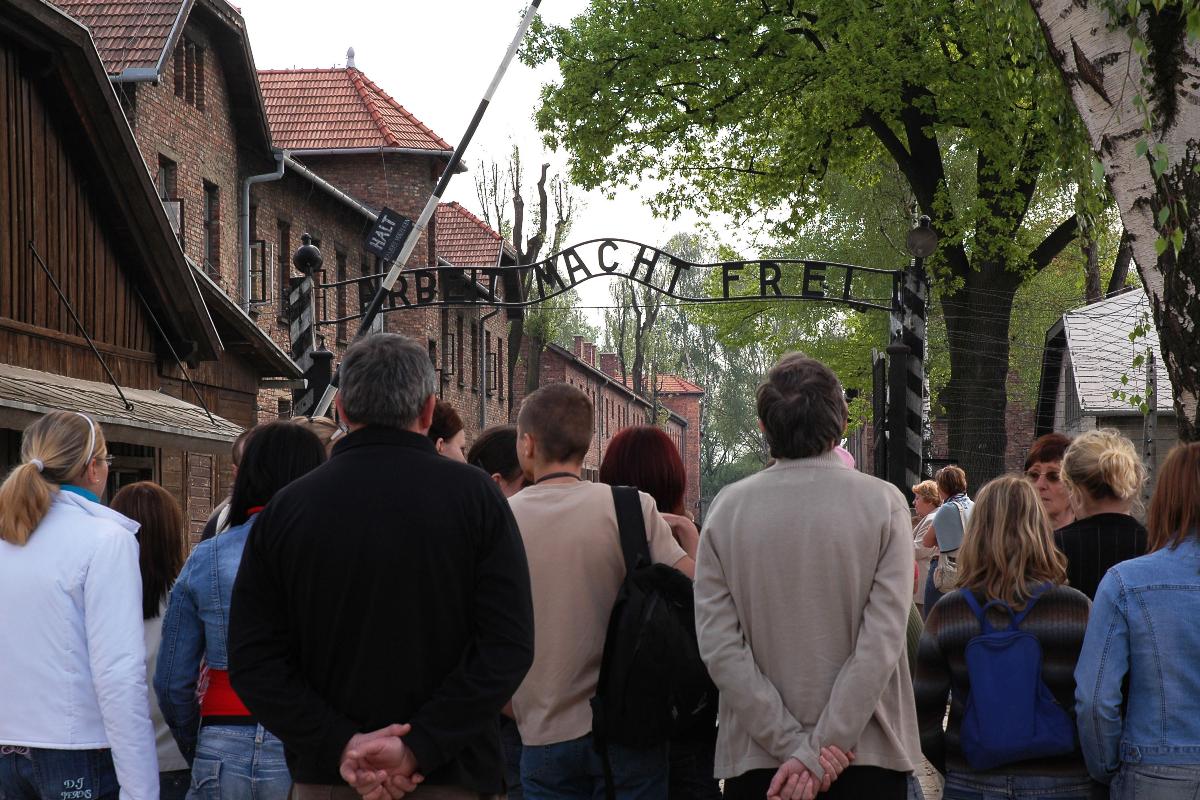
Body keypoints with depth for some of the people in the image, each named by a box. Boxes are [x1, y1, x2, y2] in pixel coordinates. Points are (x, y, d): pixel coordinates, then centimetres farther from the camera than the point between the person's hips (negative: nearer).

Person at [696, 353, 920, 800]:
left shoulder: (727, 508, -3)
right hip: (868, 756, -1)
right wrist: (817, 750, -14)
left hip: (755, 761, 1)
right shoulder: (882, 503, -8)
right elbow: (882, 641, -15)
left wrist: (795, 744, -10)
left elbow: (718, 645, -9)